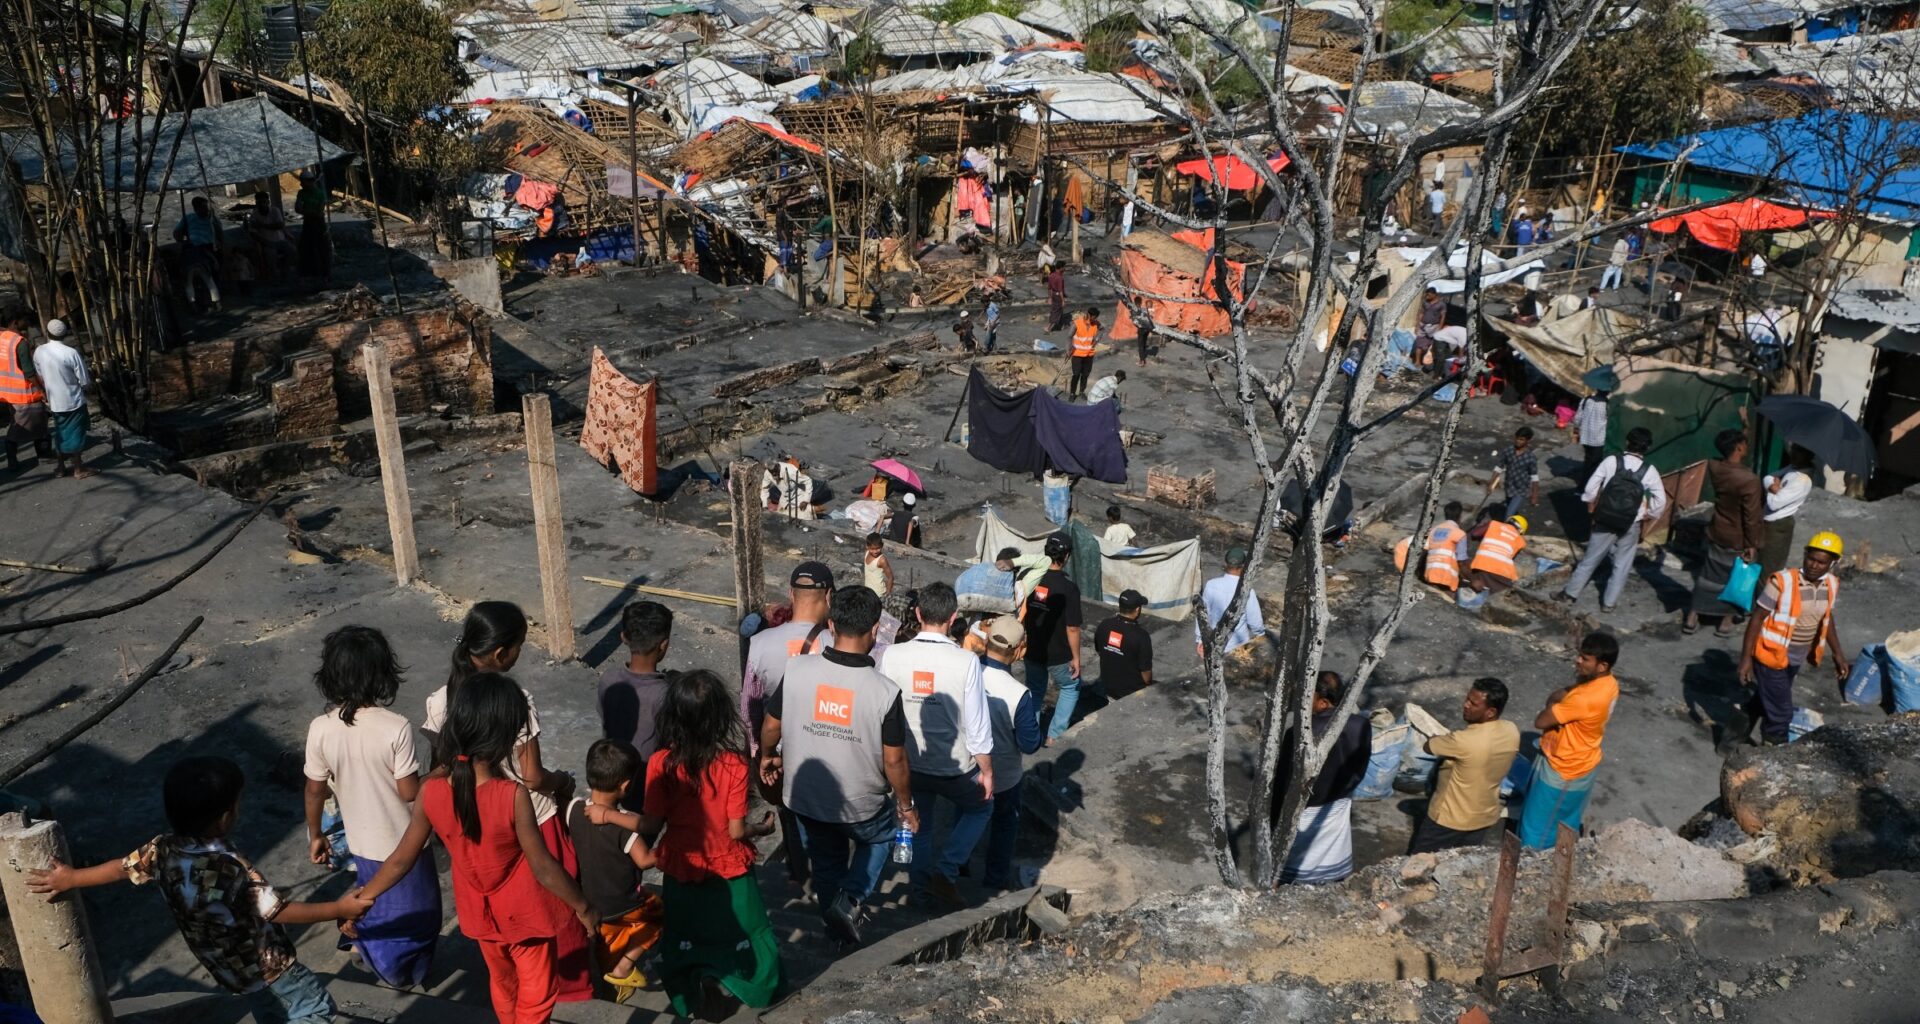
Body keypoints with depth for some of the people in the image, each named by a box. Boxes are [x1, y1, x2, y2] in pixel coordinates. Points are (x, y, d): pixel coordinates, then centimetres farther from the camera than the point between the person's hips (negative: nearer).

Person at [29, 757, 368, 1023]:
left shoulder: (164, 850, -14)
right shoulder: (232, 868, -34)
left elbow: (122, 868, 3)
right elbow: (279, 911, -29)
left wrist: (70, 879, 21)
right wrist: (340, 909, -24)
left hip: (225, 965, 8)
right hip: (265, 964, -8)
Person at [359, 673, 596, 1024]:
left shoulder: (431, 792, -20)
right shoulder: (514, 796, -32)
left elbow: (402, 860, -8)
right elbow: (543, 868, -22)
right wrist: (583, 907, -7)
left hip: (481, 914, 5)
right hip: (525, 914, -5)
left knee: (502, 982, 30)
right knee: (536, 995, 19)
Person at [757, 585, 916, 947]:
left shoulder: (797, 670, -19)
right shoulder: (885, 691, -25)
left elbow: (771, 726, -4)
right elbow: (894, 760, -16)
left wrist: (767, 756, 18)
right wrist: (907, 806, 1)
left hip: (806, 798, 2)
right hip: (863, 805, -2)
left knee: (826, 866, 26)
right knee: (881, 835, 30)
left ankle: (839, 932, 42)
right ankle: (851, 897, 12)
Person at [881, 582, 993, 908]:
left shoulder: (892, 656, -16)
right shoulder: (966, 661, -23)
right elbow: (977, 725, -16)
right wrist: (987, 771, 0)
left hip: (909, 764, 3)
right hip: (955, 768, -2)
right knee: (980, 807, 26)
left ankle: (922, 885, 41)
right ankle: (945, 872, 15)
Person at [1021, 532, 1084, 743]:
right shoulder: (1068, 587, -24)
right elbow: (1072, 628, -20)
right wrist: (1076, 657, -7)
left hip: (1032, 651, 4)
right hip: (1058, 655, -4)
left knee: (1034, 691, 25)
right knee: (1071, 688, 22)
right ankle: (1054, 735, 20)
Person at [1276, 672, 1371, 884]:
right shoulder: (1361, 726, -15)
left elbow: (1285, 782, -19)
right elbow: (1359, 771, 1)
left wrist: (1276, 816, -4)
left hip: (1305, 814, -5)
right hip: (1339, 808, 5)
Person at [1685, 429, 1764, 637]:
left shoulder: (1714, 468, -11)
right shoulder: (1749, 480, -29)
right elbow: (1751, 517, -22)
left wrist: (1741, 433, 15)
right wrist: (1752, 544, -10)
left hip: (1717, 534, 5)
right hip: (1739, 540, -5)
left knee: (1708, 575, 17)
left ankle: (1692, 618, 22)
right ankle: (1726, 622, 25)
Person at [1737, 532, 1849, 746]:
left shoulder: (1831, 585, -5)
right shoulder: (1782, 582, -24)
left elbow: (1826, 618, 13)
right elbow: (1757, 618, -18)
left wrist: (1837, 653, 16)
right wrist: (1746, 658, -18)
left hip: (1796, 658, 6)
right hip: (1772, 656, -6)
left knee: (1764, 701, 24)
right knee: (1780, 711, 1)